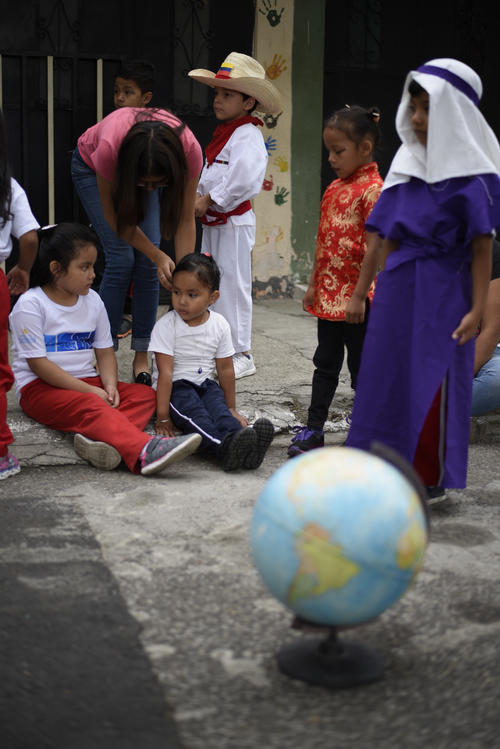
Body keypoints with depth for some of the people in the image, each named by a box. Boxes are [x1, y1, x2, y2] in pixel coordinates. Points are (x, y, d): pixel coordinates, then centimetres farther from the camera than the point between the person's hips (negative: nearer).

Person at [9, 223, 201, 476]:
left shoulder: (92, 300, 12)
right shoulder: (30, 305, -9)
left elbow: (104, 351, 13)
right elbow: (38, 363, -14)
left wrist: (110, 384, -9)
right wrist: (89, 390, -19)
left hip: (86, 383, 7)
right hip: (41, 388, -7)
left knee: (145, 394, -14)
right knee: (90, 407, -35)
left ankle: (99, 438, -44)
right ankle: (144, 451, -60)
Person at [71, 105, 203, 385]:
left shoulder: (189, 149, -38)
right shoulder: (109, 147, -44)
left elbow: (186, 221, -26)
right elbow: (114, 218, -26)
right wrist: (158, 256, -32)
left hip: (146, 165, 2)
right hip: (92, 168, -2)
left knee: (147, 262, -9)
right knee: (121, 259, -15)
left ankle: (142, 356, 0)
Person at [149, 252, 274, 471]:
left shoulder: (219, 325, 0)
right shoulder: (166, 326, -11)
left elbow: (225, 369, 8)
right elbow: (165, 372, -16)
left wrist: (231, 409, 13)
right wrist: (162, 416, -19)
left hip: (205, 385, 4)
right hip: (175, 387, -4)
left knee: (218, 405, -29)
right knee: (194, 410, -33)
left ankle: (235, 437, -59)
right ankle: (224, 447, -60)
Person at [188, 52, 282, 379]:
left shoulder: (247, 135, -16)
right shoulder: (222, 134, 14)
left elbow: (243, 179, -29)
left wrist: (209, 201, -22)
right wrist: (199, 198, 7)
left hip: (234, 222, -10)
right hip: (213, 221, 10)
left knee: (233, 285, -3)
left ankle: (241, 354, 5)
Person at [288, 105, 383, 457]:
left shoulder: (372, 189, -15)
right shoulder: (334, 189, 11)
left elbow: (375, 247, -19)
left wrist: (360, 294, -21)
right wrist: (314, 284, 16)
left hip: (355, 297, -8)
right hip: (328, 295, 8)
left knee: (361, 366, 4)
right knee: (326, 363, 14)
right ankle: (314, 429, 22)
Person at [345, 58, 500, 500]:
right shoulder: (406, 166, 9)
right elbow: (390, 238, 13)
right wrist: (383, 288, 11)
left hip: (442, 290, -6)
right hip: (398, 287, 6)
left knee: (433, 381, 1)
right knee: (385, 374, 9)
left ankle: (432, 479, 15)